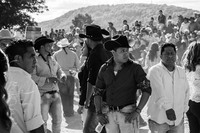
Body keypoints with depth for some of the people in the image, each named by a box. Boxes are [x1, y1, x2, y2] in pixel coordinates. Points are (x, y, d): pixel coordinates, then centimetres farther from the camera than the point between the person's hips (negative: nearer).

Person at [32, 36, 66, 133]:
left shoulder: (52, 60, 14)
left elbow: (59, 70, 20)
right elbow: (32, 77, -20)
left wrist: (62, 76, -2)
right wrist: (47, 79, -23)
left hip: (55, 94, 6)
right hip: (43, 95, -6)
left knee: (58, 119, 11)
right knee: (43, 121, 2)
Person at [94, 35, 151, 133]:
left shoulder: (135, 68, -5)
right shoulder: (105, 69, 5)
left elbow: (147, 90, -7)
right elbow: (98, 92, 12)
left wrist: (137, 111, -13)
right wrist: (99, 113, 3)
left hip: (127, 113, -4)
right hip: (110, 114, 4)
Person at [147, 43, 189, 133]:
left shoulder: (181, 71, 10)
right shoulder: (154, 71, -9)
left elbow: (186, 91, 20)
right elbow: (159, 91, -24)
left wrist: (183, 109, 14)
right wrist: (167, 108, -36)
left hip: (178, 119, 5)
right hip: (159, 119, -5)